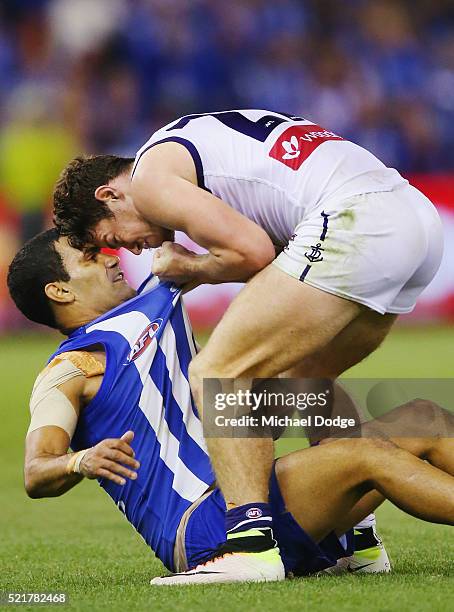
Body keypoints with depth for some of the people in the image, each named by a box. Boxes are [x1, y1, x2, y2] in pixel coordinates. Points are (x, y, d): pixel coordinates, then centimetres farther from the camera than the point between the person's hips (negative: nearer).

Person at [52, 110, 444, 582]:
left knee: (217, 374, -5)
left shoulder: (151, 175, 4)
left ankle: (251, 544, -17)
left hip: (351, 222, -10)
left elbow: (252, 251, -6)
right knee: (304, 375, 27)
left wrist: (188, 269, 12)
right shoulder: (196, 140, 32)